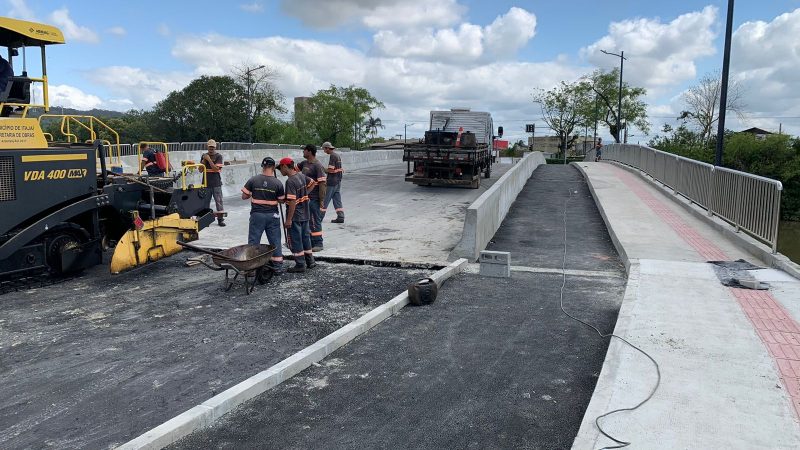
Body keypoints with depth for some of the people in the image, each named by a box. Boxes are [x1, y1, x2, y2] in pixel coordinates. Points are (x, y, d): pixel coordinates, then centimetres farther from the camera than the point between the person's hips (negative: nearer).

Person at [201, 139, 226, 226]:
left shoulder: (218, 156, -1)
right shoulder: (204, 156, 11)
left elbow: (216, 169, -12)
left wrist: (209, 159, -15)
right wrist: (204, 160, -5)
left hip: (216, 183, -4)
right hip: (206, 182, 4)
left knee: (218, 200, -3)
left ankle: (220, 219, 1)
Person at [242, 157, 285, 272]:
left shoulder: (253, 180, -7)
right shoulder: (278, 183, -7)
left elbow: (244, 196, -2)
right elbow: (281, 200, 1)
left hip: (257, 214, -1)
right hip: (272, 215, 1)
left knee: (253, 241, 7)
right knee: (275, 241, 10)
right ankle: (278, 266, 15)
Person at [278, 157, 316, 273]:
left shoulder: (290, 181, -22)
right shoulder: (301, 175, 3)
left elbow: (293, 201, -24)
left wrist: (289, 219, -21)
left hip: (295, 216, -8)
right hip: (305, 214, 8)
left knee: (295, 240, 2)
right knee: (305, 237, 18)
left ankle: (300, 265, 8)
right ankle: (310, 261, 26)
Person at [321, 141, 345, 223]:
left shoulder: (332, 156, -15)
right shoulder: (338, 155, 13)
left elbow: (331, 170, -21)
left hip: (331, 182, -9)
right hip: (338, 181, 9)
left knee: (325, 200, -3)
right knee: (337, 199, 10)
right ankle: (340, 217, 9)